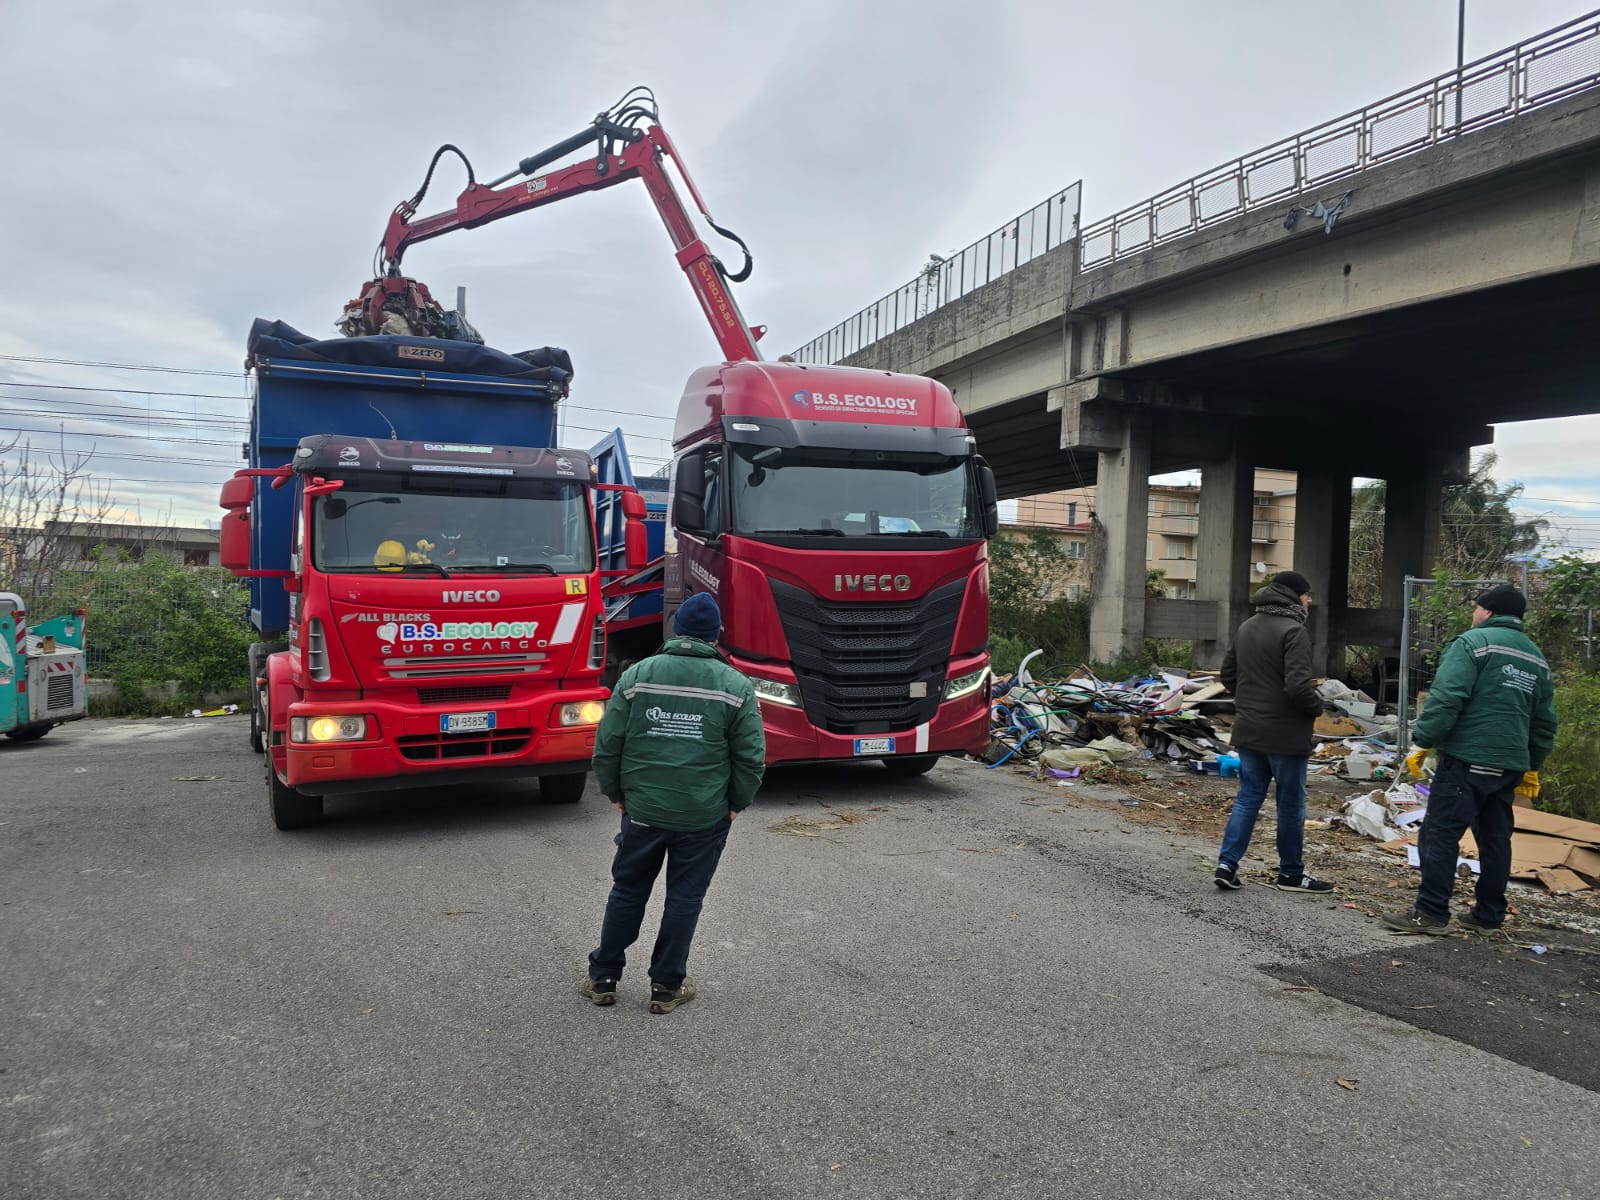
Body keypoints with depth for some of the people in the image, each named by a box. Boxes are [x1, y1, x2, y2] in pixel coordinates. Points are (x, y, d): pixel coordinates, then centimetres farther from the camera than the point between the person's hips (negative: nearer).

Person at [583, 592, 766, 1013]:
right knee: (684, 899, 12)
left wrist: (616, 793, 11)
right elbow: (751, 757, -5)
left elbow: (607, 745, -2)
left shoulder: (637, 675, -3)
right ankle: (666, 987, 21)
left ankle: (602, 978, 27)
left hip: (643, 809, 1)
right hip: (706, 816, -1)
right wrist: (736, 803, 9)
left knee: (627, 893, 17)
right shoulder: (736, 686, -6)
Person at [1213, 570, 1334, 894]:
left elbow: (1228, 676, 15)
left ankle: (1227, 864, 5)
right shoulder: (1293, 630, -16)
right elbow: (1298, 685, -24)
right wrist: (1317, 707, -6)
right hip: (1285, 734, -7)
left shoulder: (1246, 628, 9)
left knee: (1248, 797, 12)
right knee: (1291, 804, 7)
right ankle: (1291, 873, 18)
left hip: (1248, 730, 7)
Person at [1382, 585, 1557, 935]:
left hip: (1466, 759, -8)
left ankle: (1430, 913, -4)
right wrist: (1531, 766, 28)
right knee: (1495, 838, 15)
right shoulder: (1537, 659, 17)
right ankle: (1489, 914, 21)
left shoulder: (1473, 642, -7)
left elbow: (1445, 699, -17)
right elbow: (1545, 722, 21)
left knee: (1440, 834, -5)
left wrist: (1422, 742, -12)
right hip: (1509, 764, 8)